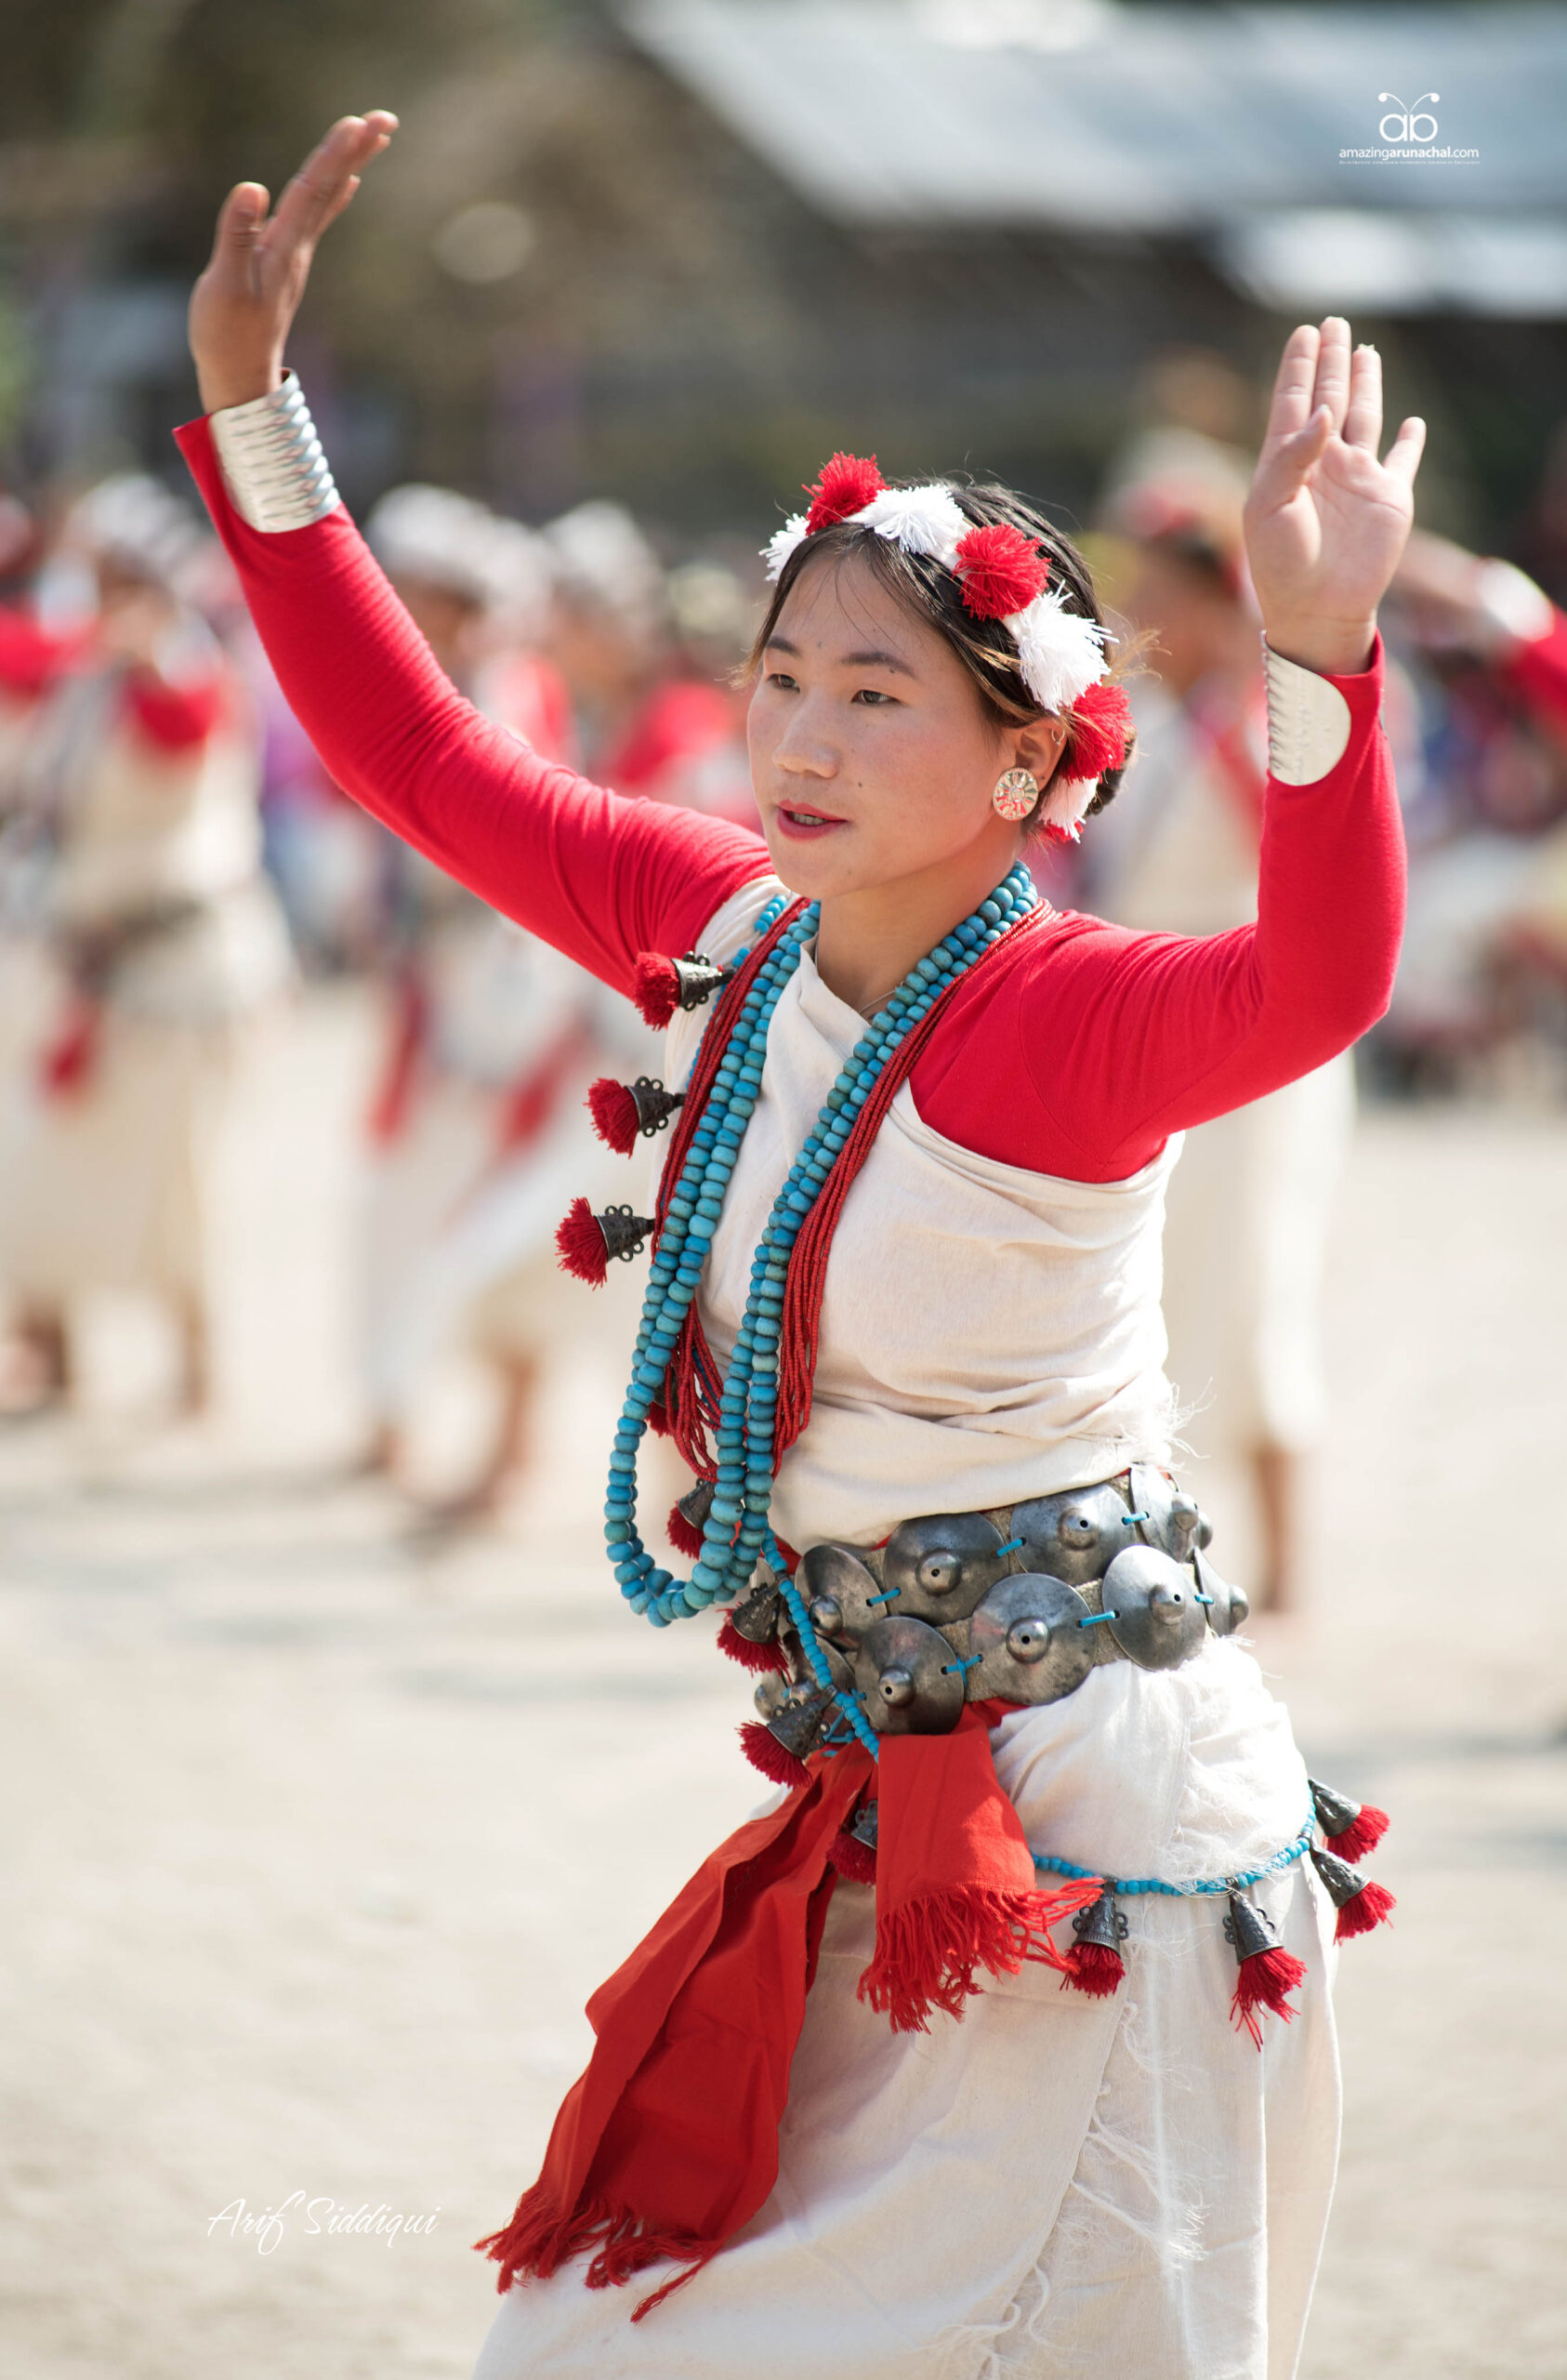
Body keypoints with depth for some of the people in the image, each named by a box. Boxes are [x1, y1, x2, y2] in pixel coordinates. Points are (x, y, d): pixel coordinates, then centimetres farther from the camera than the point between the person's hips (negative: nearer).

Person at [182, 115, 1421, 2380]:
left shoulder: (1067, 1016, -19)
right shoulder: (729, 938, 1)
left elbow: (1318, 981, -41)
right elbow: (423, 759, 10)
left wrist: (1316, 658, -57)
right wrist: (251, 400, 5)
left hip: (1093, 1813, -7)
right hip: (876, 1805, 7)